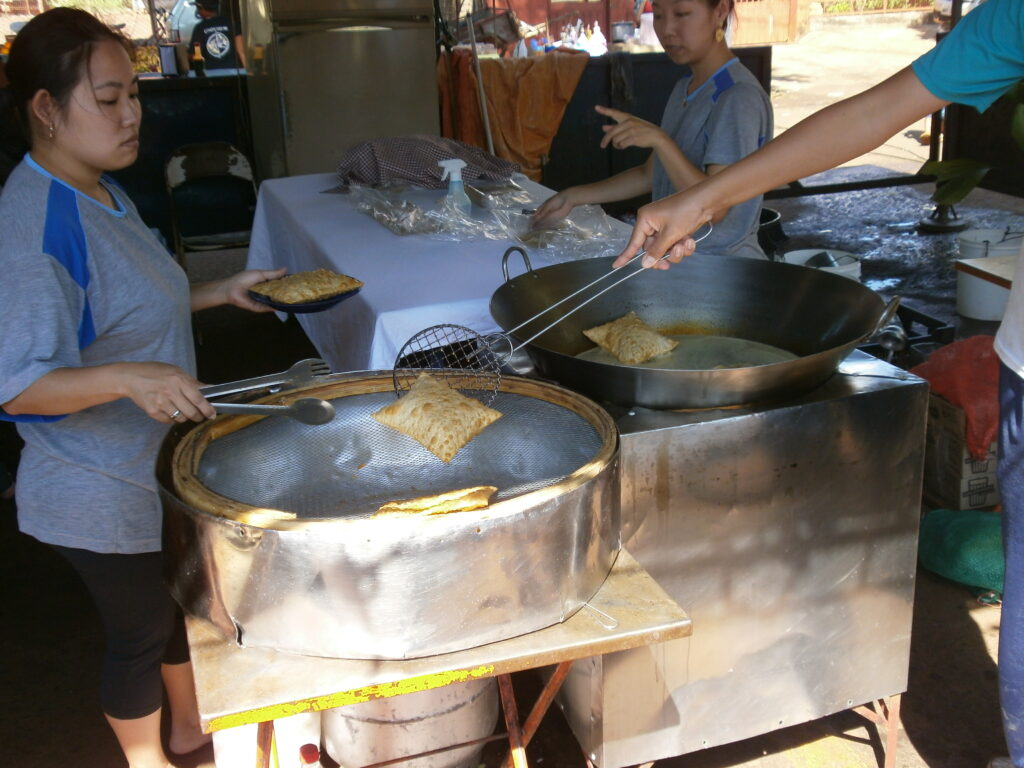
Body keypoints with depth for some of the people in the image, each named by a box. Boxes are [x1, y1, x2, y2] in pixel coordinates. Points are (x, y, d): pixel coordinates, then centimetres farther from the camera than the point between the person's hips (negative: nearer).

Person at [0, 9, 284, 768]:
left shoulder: (102, 190, 1)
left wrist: (221, 292, 5)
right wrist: (128, 378, -43)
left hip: (159, 464, 9)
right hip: (105, 495, -8)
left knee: (183, 601, 25)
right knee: (141, 631, 13)